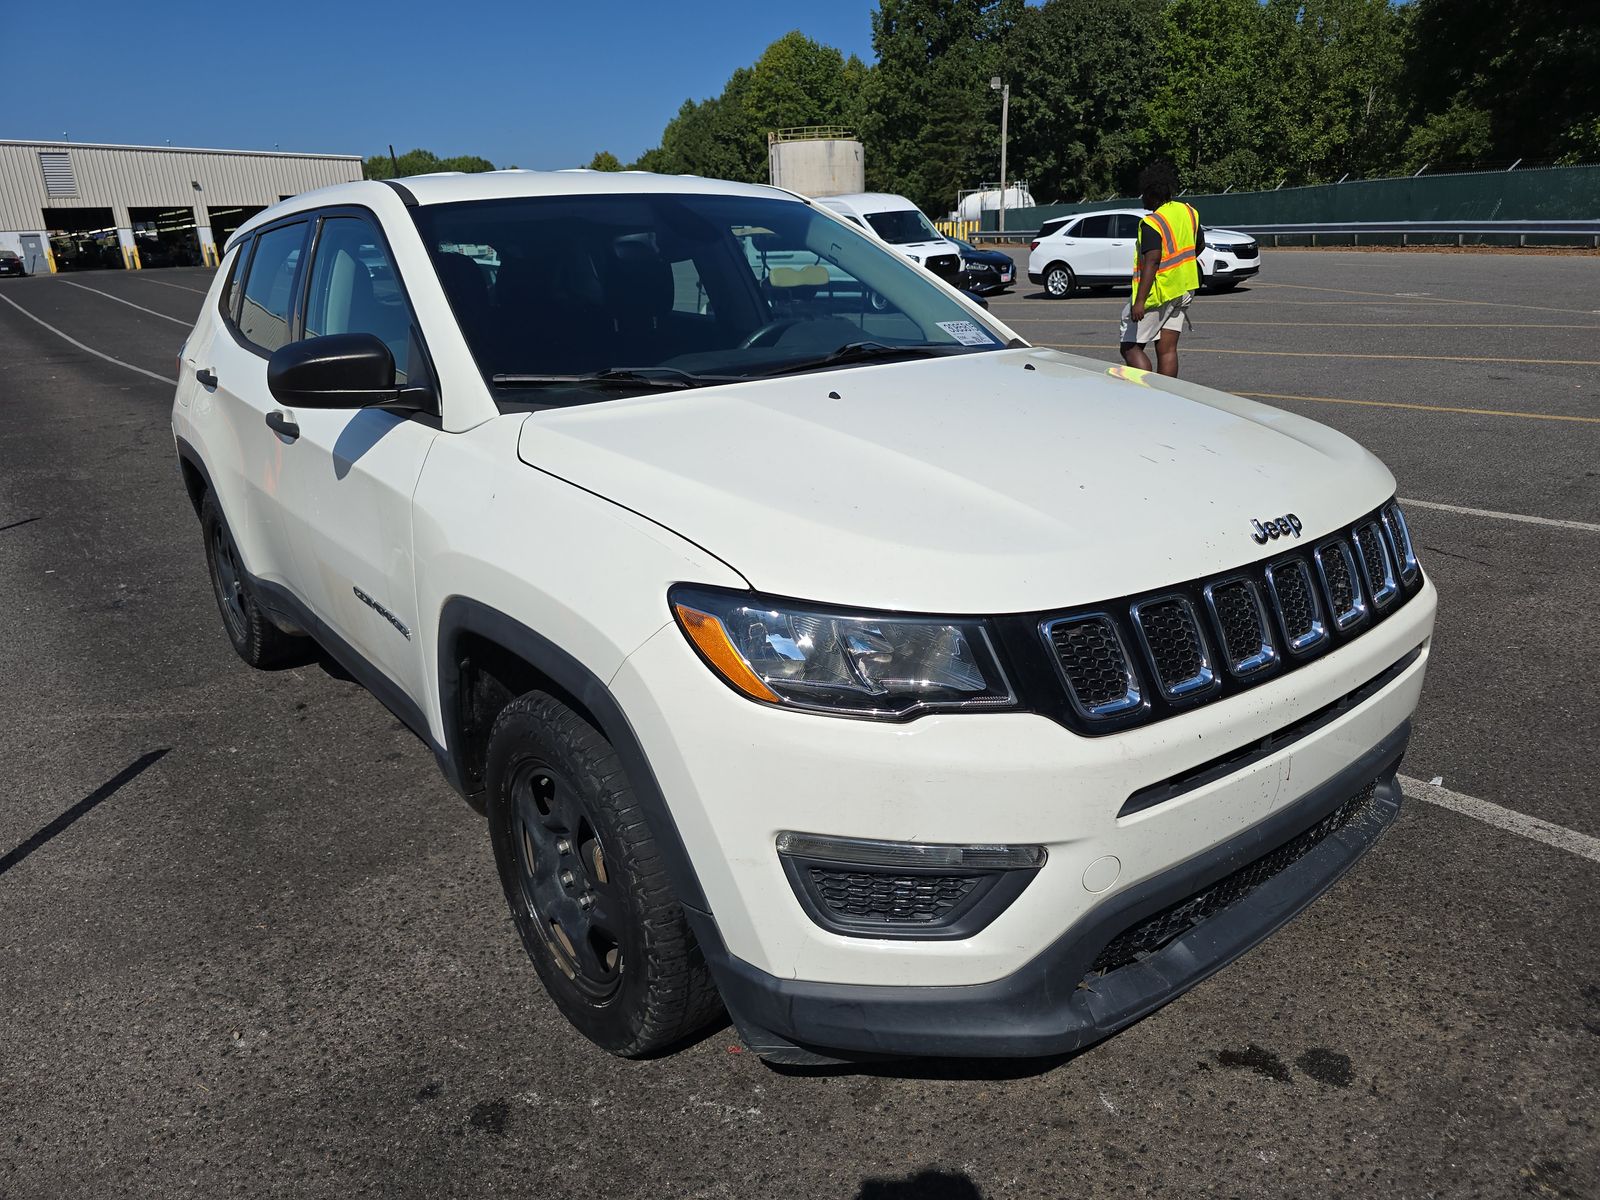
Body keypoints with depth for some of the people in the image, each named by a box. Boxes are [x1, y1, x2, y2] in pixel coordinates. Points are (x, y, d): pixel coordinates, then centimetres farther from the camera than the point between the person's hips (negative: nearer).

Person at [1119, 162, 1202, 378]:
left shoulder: (1151, 224, -18)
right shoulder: (1189, 212, 8)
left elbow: (1151, 263, -27)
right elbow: (1199, 245, 22)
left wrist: (1140, 301, -30)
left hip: (1157, 293, -8)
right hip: (1184, 289, 8)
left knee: (1130, 347, -2)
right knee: (1167, 350, 9)